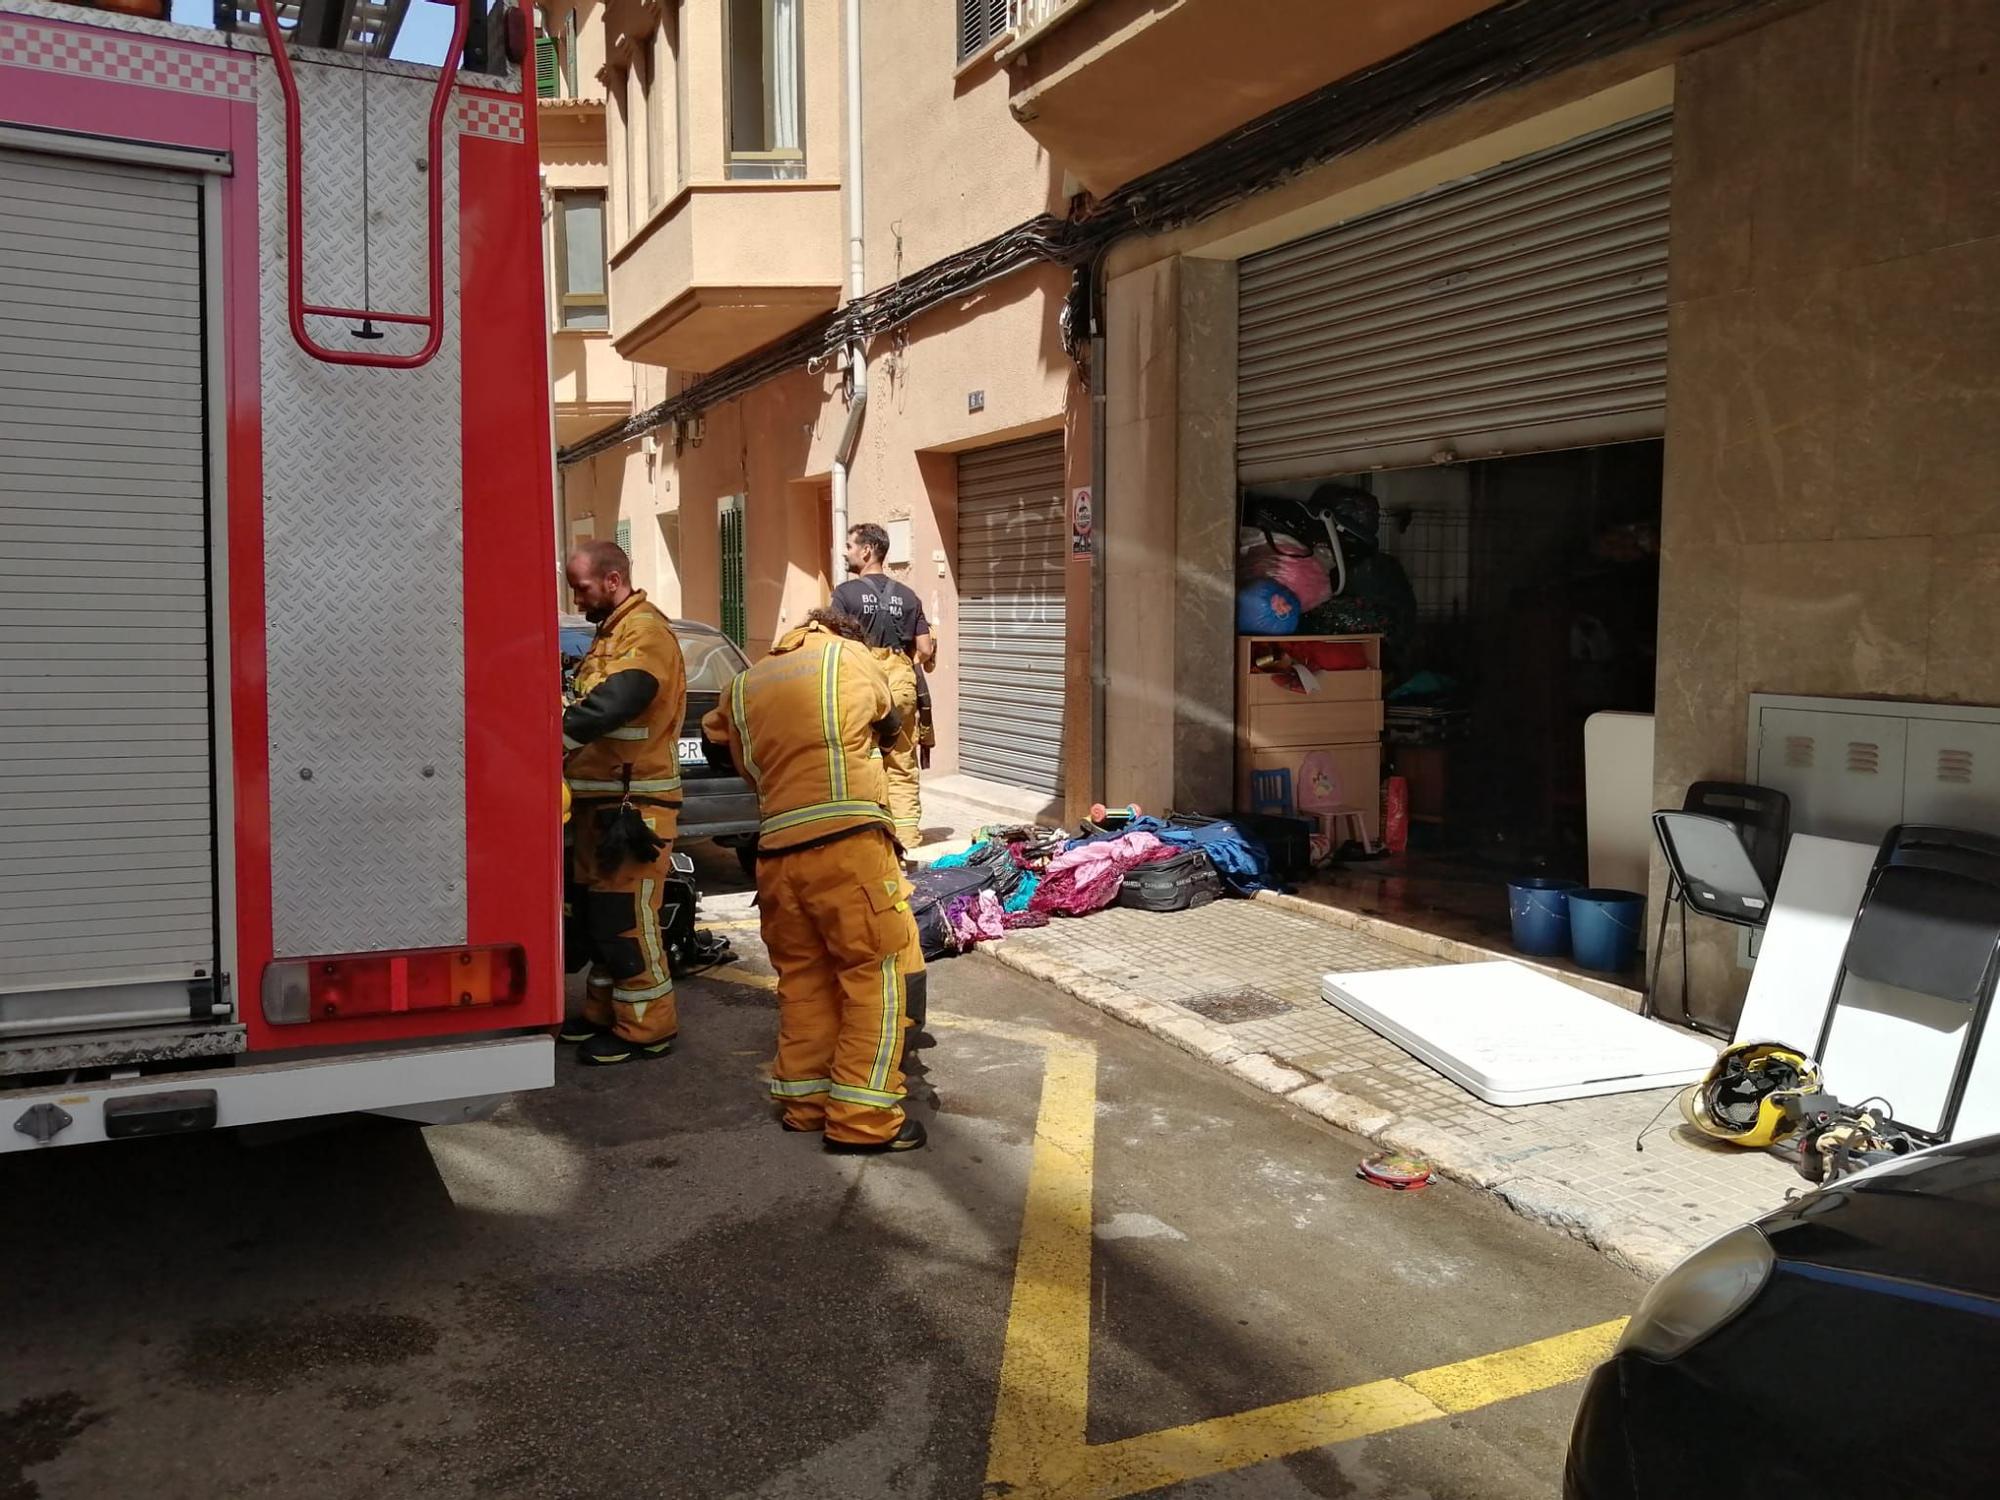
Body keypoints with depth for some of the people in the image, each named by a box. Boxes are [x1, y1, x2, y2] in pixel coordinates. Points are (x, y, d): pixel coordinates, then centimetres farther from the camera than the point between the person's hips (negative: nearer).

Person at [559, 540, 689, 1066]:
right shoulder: (611, 633, 20)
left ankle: (647, 1029, 4)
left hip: (634, 802, -10)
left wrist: (555, 739, -32)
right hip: (600, 800, 10)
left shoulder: (645, 631, -13)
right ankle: (603, 1012, 28)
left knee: (626, 918, -6)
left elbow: (612, 704, -29)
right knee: (594, 912, 16)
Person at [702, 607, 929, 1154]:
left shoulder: (745, 685, 19)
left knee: (802, 977, 16)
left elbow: (747, 767, 18)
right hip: (848, 842, -5)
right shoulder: (851, 657, 10)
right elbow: (889, 723, 24)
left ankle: (805, 1101, 23)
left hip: (777, 850, 5)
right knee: (876, 973, 0)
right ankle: (863, 1118, -1)